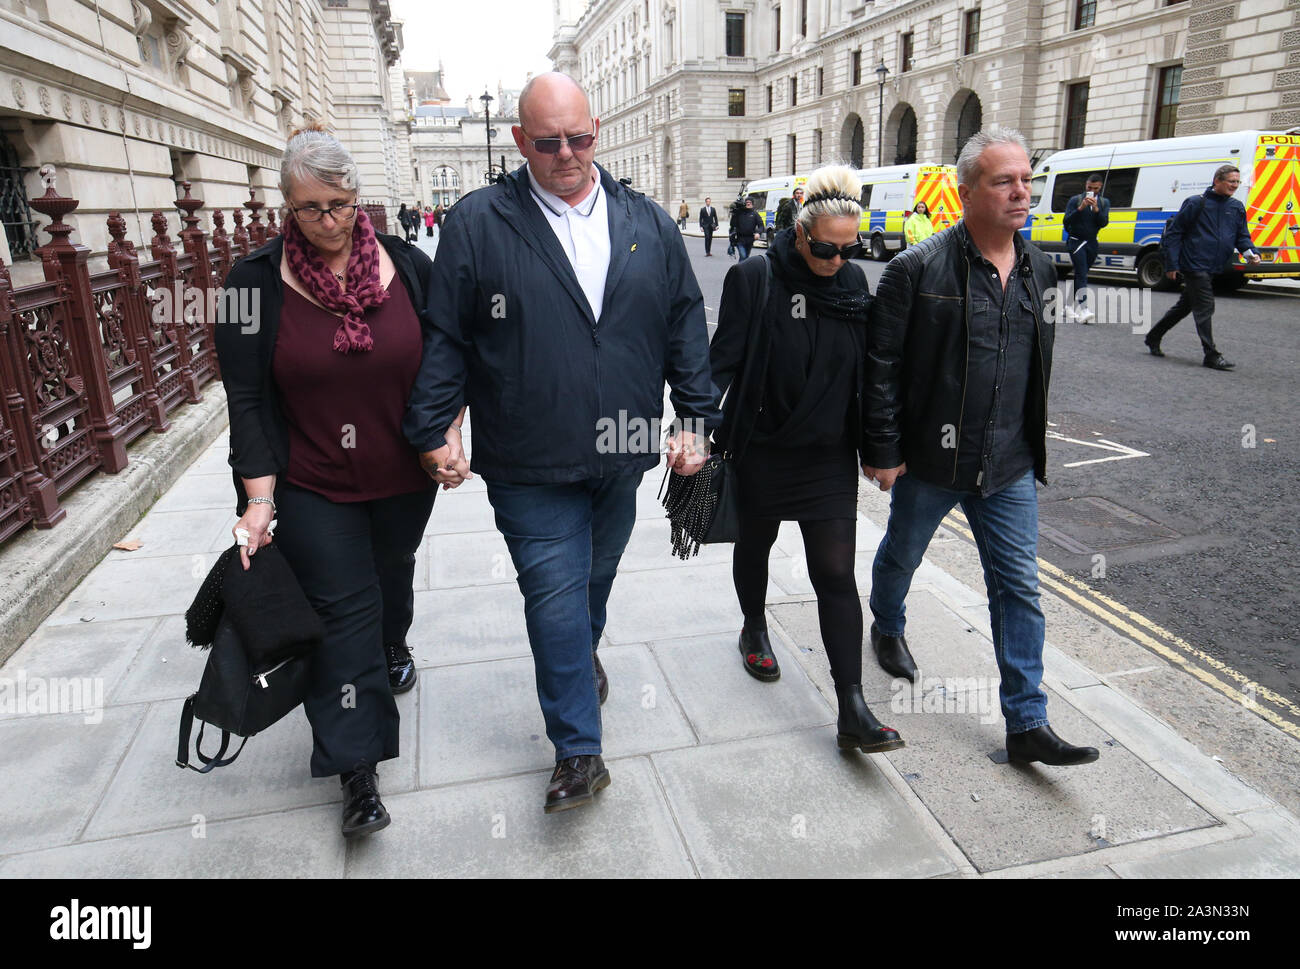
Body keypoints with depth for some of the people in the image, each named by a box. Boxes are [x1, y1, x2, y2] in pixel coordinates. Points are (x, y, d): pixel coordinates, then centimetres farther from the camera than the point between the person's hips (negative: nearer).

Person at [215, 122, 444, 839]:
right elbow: (247, 398, -10)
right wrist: (260, 498, -15)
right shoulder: (256, 282, -9)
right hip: (312, 488, -2)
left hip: (404, 476, 3)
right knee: (343, 611, -1)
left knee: (392, 567, 25)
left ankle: (393, 645, 59)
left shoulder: (408, 266, -5)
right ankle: (356, 768, 11)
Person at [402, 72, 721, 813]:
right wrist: (433, 430, -3)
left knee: (597, 576, 21)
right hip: (530, 463, -3)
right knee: (555, 592, 0)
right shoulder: (478, 222, -3)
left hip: (622, 454, 4)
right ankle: (579, 752, 16)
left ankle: (585, 655, 53)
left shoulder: (649, 224, 6)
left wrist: (697, 419, 4)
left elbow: (686, 328, 8)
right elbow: (446, 336, -1)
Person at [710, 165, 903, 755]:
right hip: (761, 452, -2)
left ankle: (852, 710, 2)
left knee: (836, 574, -2)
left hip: (830, 457, 2)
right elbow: (723, 362, -10)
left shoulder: (854, 282, 1)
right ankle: (755, 630, 49)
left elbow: (864, 371, 8)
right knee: (755, 545, 20)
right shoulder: (754, 280, -11)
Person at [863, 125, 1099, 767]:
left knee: (1020, 589, 5)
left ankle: (1026, 724, 15)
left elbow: (1040, 367, 15)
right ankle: (888, 628, 50)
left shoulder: (1038, 269, 6)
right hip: (930, 459, -4)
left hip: (1010, 467, 4)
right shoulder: (919, 269, -13)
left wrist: (1033, 443, 16)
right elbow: (881, 366, -12)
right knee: (901, 555, 18)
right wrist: (884, 450, -13)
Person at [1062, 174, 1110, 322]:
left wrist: (1096, 209, -18)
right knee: (1082, 275, -17)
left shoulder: (1104, 202, 9)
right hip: (1076, 242, -4)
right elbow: (1067, 221, -10)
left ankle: (1073, 306, 23)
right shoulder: (1075, 200, 0)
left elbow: (1104, 223, -4)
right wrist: (1080, 208, -22)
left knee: (1080, 275, 12)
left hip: (1092, 243, 4)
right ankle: (1083, 310, -28)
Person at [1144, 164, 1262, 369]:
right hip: (1195, 266, -7)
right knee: (1205, 309, -8)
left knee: (1184, 306, 15)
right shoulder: (1196, 203, -5)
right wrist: (1172, 264, -10)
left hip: (1215, 269, 7)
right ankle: (1211, 356, -4)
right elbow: (1174, 233, -4)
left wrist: (1252, 253, -5)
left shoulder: (1237, 208, 12)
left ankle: (1153, 337, 30)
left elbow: (1242, 237, 16)